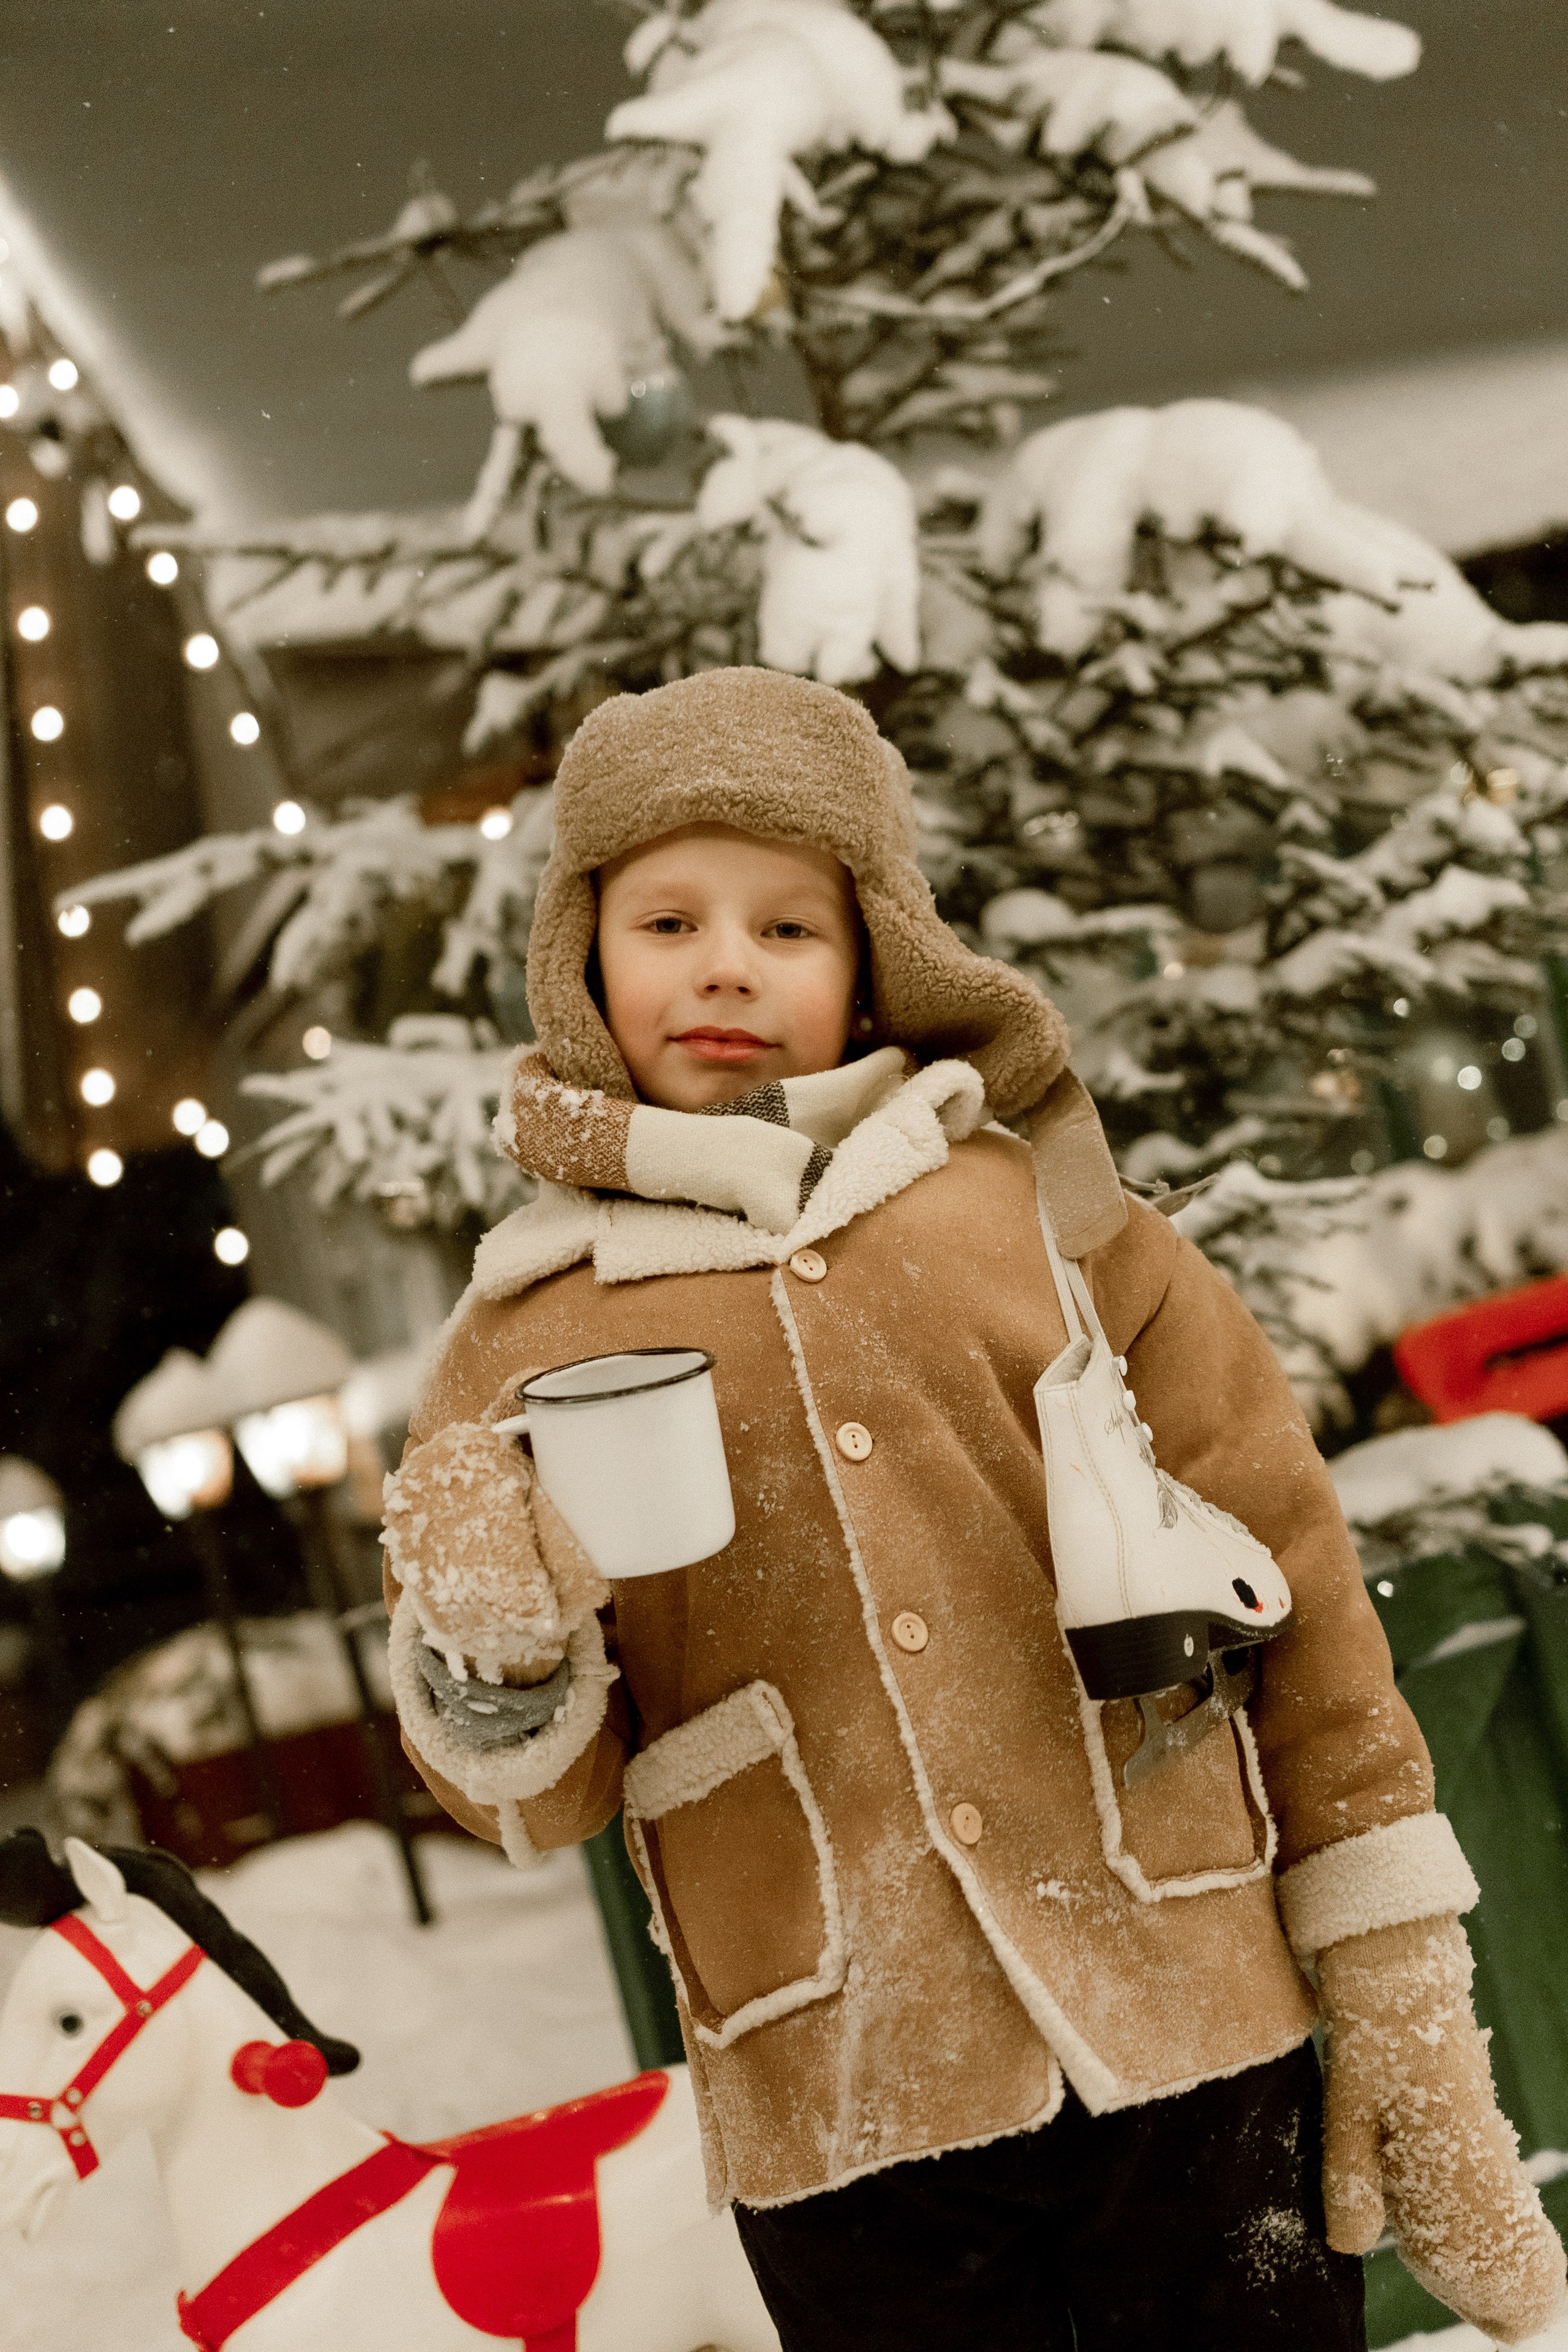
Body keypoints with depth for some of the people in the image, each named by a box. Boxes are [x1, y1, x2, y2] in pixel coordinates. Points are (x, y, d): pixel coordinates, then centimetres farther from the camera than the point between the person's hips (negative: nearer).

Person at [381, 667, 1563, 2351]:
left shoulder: (1036, 1205, 4)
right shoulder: (524, 1339, 4)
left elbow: (1290, 1588, 6)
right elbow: (533, 1803, 7)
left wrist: (1402, 2007, 4)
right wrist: (492, 1661, -16)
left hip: (1189, 2040, 0)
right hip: (848, 2120, 0)